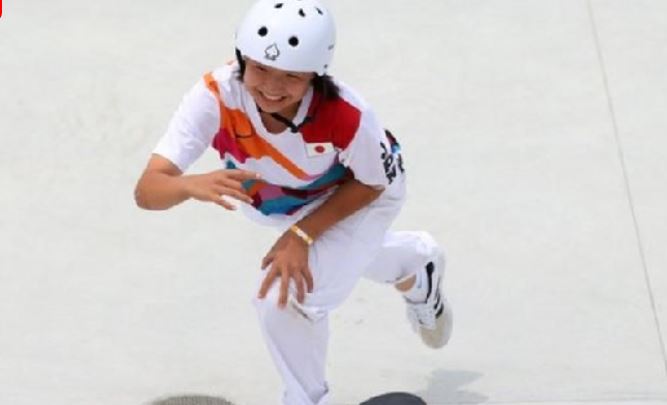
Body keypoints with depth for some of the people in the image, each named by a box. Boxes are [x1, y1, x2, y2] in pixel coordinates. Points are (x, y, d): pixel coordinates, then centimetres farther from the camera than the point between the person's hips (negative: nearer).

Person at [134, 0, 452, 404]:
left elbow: (369, 183, -21)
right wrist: (193, 185, -66)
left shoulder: (346, 114, -42)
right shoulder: (215, 96, -39)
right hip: (283, 204, 4)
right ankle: (417, 262, 68)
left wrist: (302, 235, -31)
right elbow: (147, 191, -44)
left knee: (286, 298, -23)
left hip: (359, 195, -4)